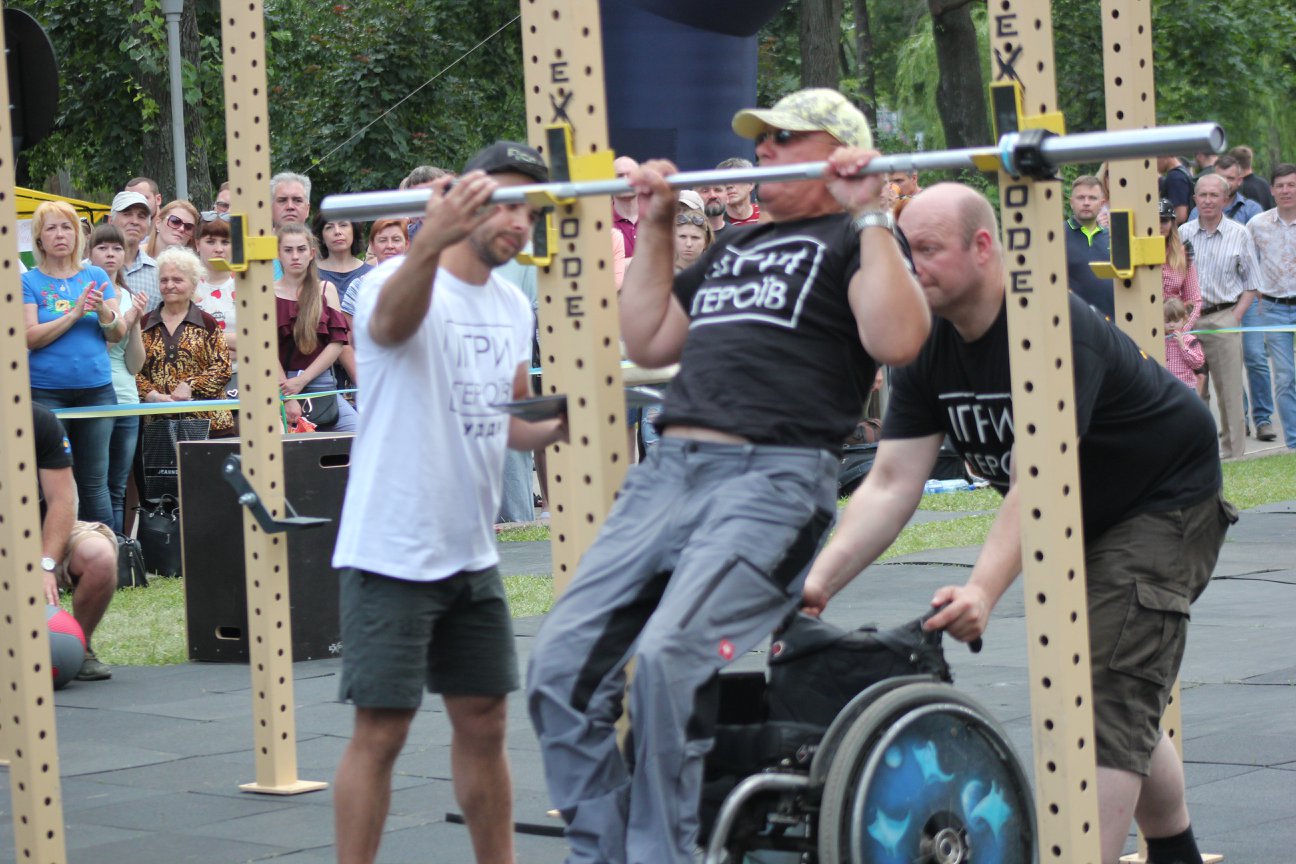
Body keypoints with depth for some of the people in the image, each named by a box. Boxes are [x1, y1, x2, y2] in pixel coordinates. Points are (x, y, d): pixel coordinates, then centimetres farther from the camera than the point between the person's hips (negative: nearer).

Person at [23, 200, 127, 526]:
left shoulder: (97, 277, 9)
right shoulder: (29, 282, 2)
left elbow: (117, 334, 5)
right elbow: (30, 337, -9)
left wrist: (103, 310, -16)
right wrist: (75, 313, -18)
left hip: (96, 389, 2)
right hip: (46, 393, -2)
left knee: (94, 481, 3)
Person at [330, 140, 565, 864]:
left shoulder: (513, 306, 10)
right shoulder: (405, 284, -14)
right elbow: (394, 319, -41)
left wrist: (563, 424, -1)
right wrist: (431, 243, -62)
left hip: (472, 553, 7)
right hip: (393, 553, -7)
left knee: (485, 723, 14)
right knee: (382, 731, -4)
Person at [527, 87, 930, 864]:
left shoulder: (853, 241, 6)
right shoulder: (737, 246, 29)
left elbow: (897, 339, -13)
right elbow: (649, 342, 31)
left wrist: (870, 216, -11)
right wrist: (656, 228, 28)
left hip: (773, 478, -8)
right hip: (671, 471, 8)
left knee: (668, 659, -28)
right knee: (562, 663, -4)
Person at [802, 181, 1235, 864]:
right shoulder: (926, 351, -8)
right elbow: (892, 483, -13)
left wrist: (984, 589, -52)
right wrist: (819, 581, -27)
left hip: (1165, 502, -8)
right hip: (1085, 520, 8)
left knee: (1110, 698, -19)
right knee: (1122, 704, 15)